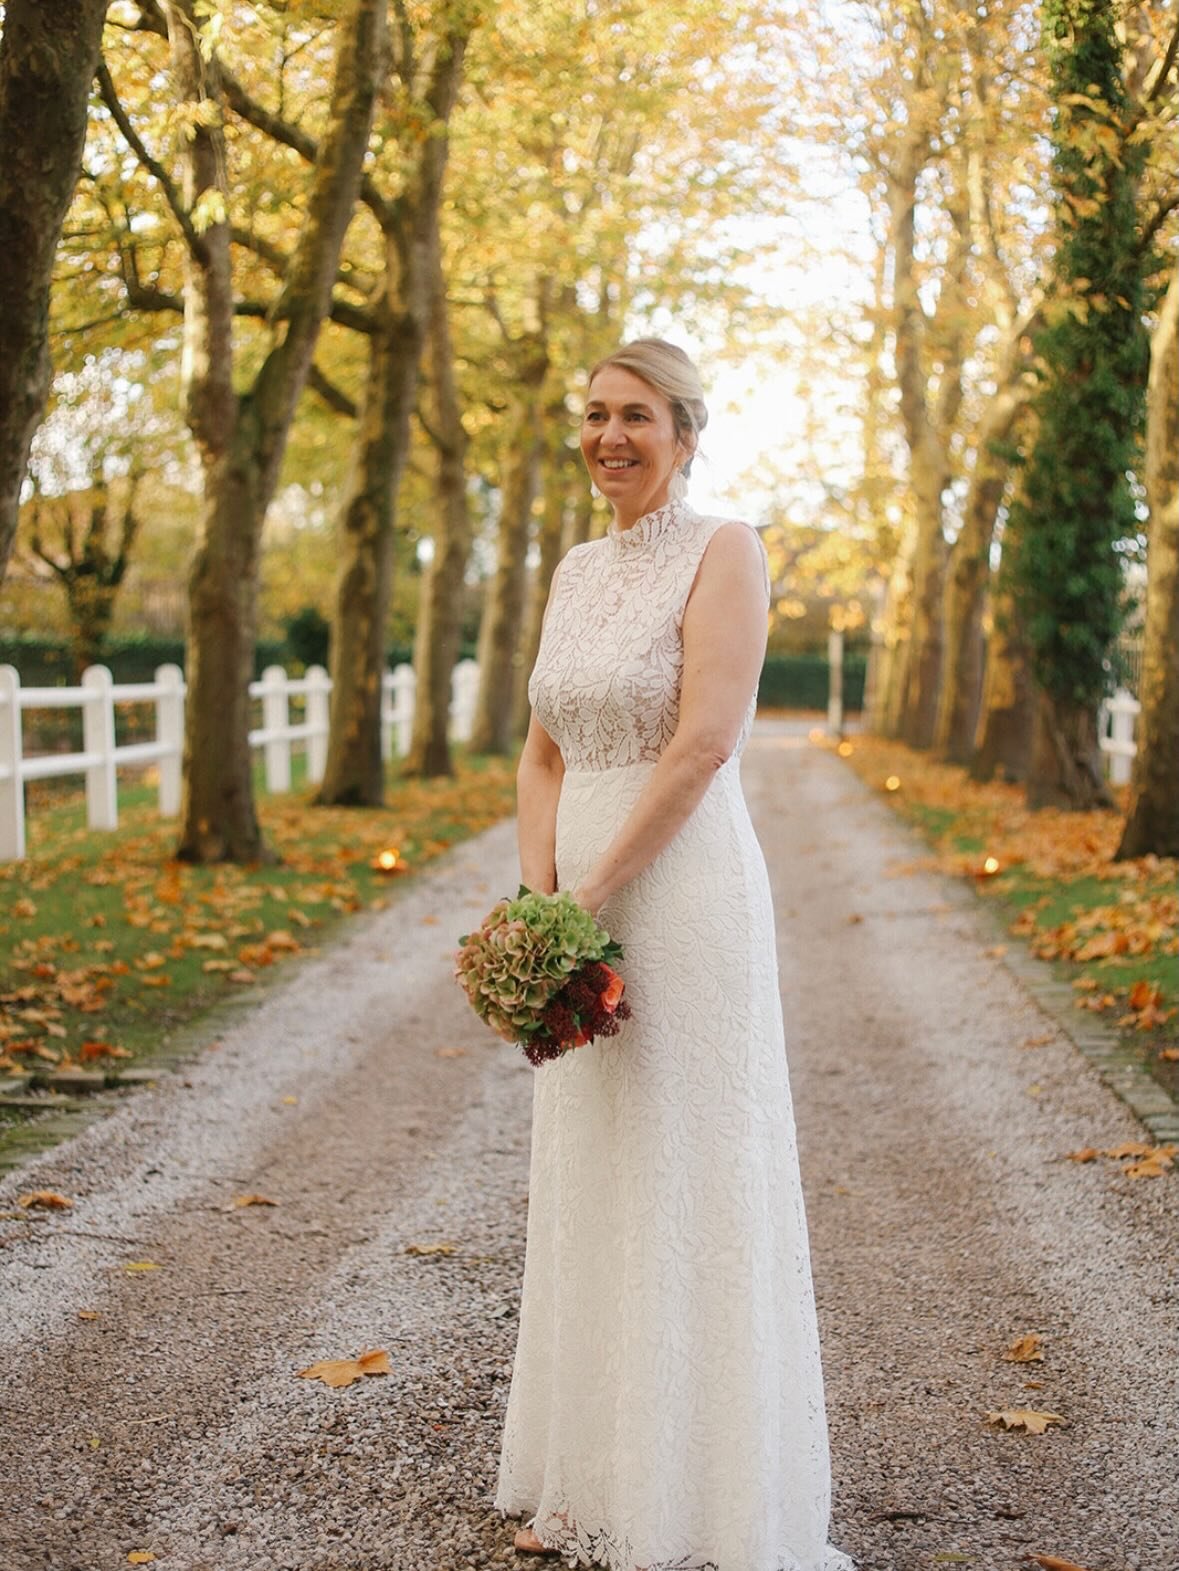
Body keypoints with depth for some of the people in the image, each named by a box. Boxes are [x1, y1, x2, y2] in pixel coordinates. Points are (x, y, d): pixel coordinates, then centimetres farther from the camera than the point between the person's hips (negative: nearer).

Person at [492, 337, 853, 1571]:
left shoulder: (723, 549, -8)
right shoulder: (576, 571, 13)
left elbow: (705, 742, -17)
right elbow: (545, 753, 12)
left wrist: (591, 897, -17)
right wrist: (538, 901, -2)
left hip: (686, 899, -7)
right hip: (584, 904, 8)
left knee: (689, 1186, -1)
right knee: (588, 1189, 13)